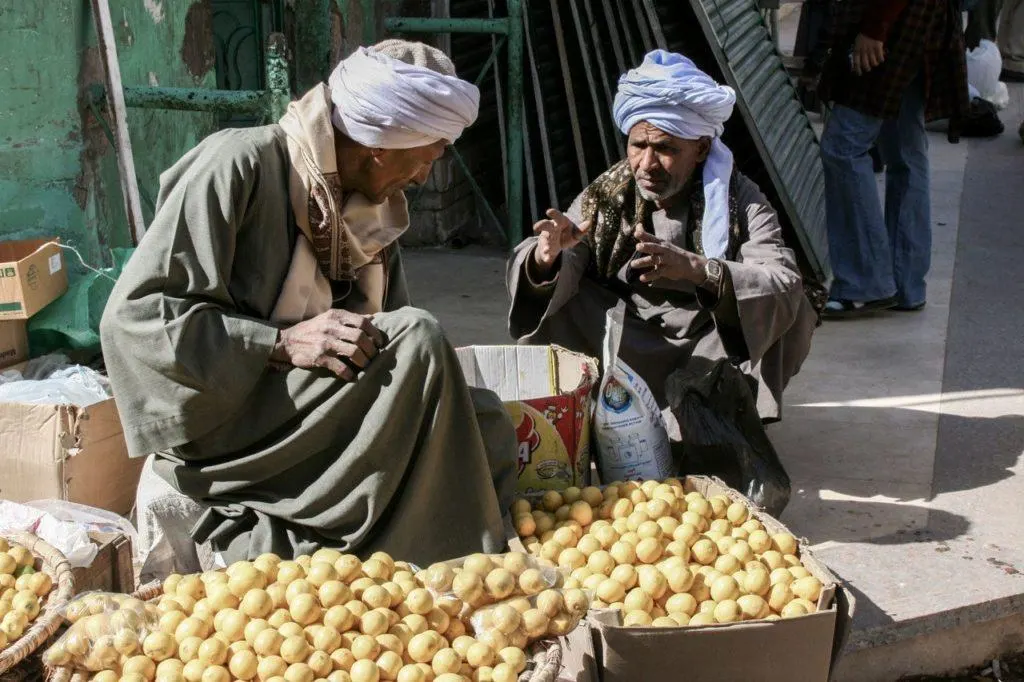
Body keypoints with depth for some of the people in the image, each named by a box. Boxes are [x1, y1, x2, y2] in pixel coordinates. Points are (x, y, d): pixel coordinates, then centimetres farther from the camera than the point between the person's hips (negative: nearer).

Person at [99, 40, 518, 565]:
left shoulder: (373, 205, 9)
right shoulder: (239, 165, -13)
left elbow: (382, 335, 12)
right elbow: (133, 314, -17)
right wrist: (283, 342, -25)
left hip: (314, 418, 7)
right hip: (219, 425, -7)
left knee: (486, 426, -13)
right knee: (418, 341, -23)